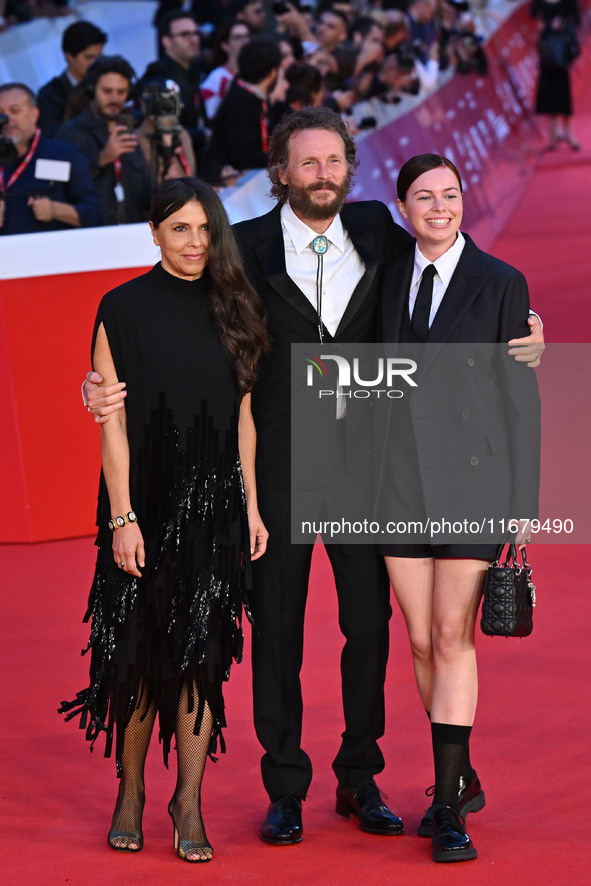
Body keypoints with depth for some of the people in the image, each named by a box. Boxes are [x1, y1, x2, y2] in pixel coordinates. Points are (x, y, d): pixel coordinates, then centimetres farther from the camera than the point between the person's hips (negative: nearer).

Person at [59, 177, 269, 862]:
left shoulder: (232, 310, 7)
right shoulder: (123, 309, -2)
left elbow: (243, 416, 10)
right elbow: (114, 423, -5)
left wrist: (250, 506, 5)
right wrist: (122, 518, -10)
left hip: (214, 503, 2)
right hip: (145, 501, -2)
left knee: (200, 651, -2)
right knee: (139, 650, 4)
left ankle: (189, 804, 5)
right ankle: (130, 792, 20)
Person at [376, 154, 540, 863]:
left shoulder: (502, 283, -3)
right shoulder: (389, 277, 9)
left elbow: (521, 397, -2)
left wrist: (523, 506, -5)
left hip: (474, 481, -4)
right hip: (402, 482, 4)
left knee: (453, 637, -8)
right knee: (423, 642, 7)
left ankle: (448, 808, -6)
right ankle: (461, 779, 24)